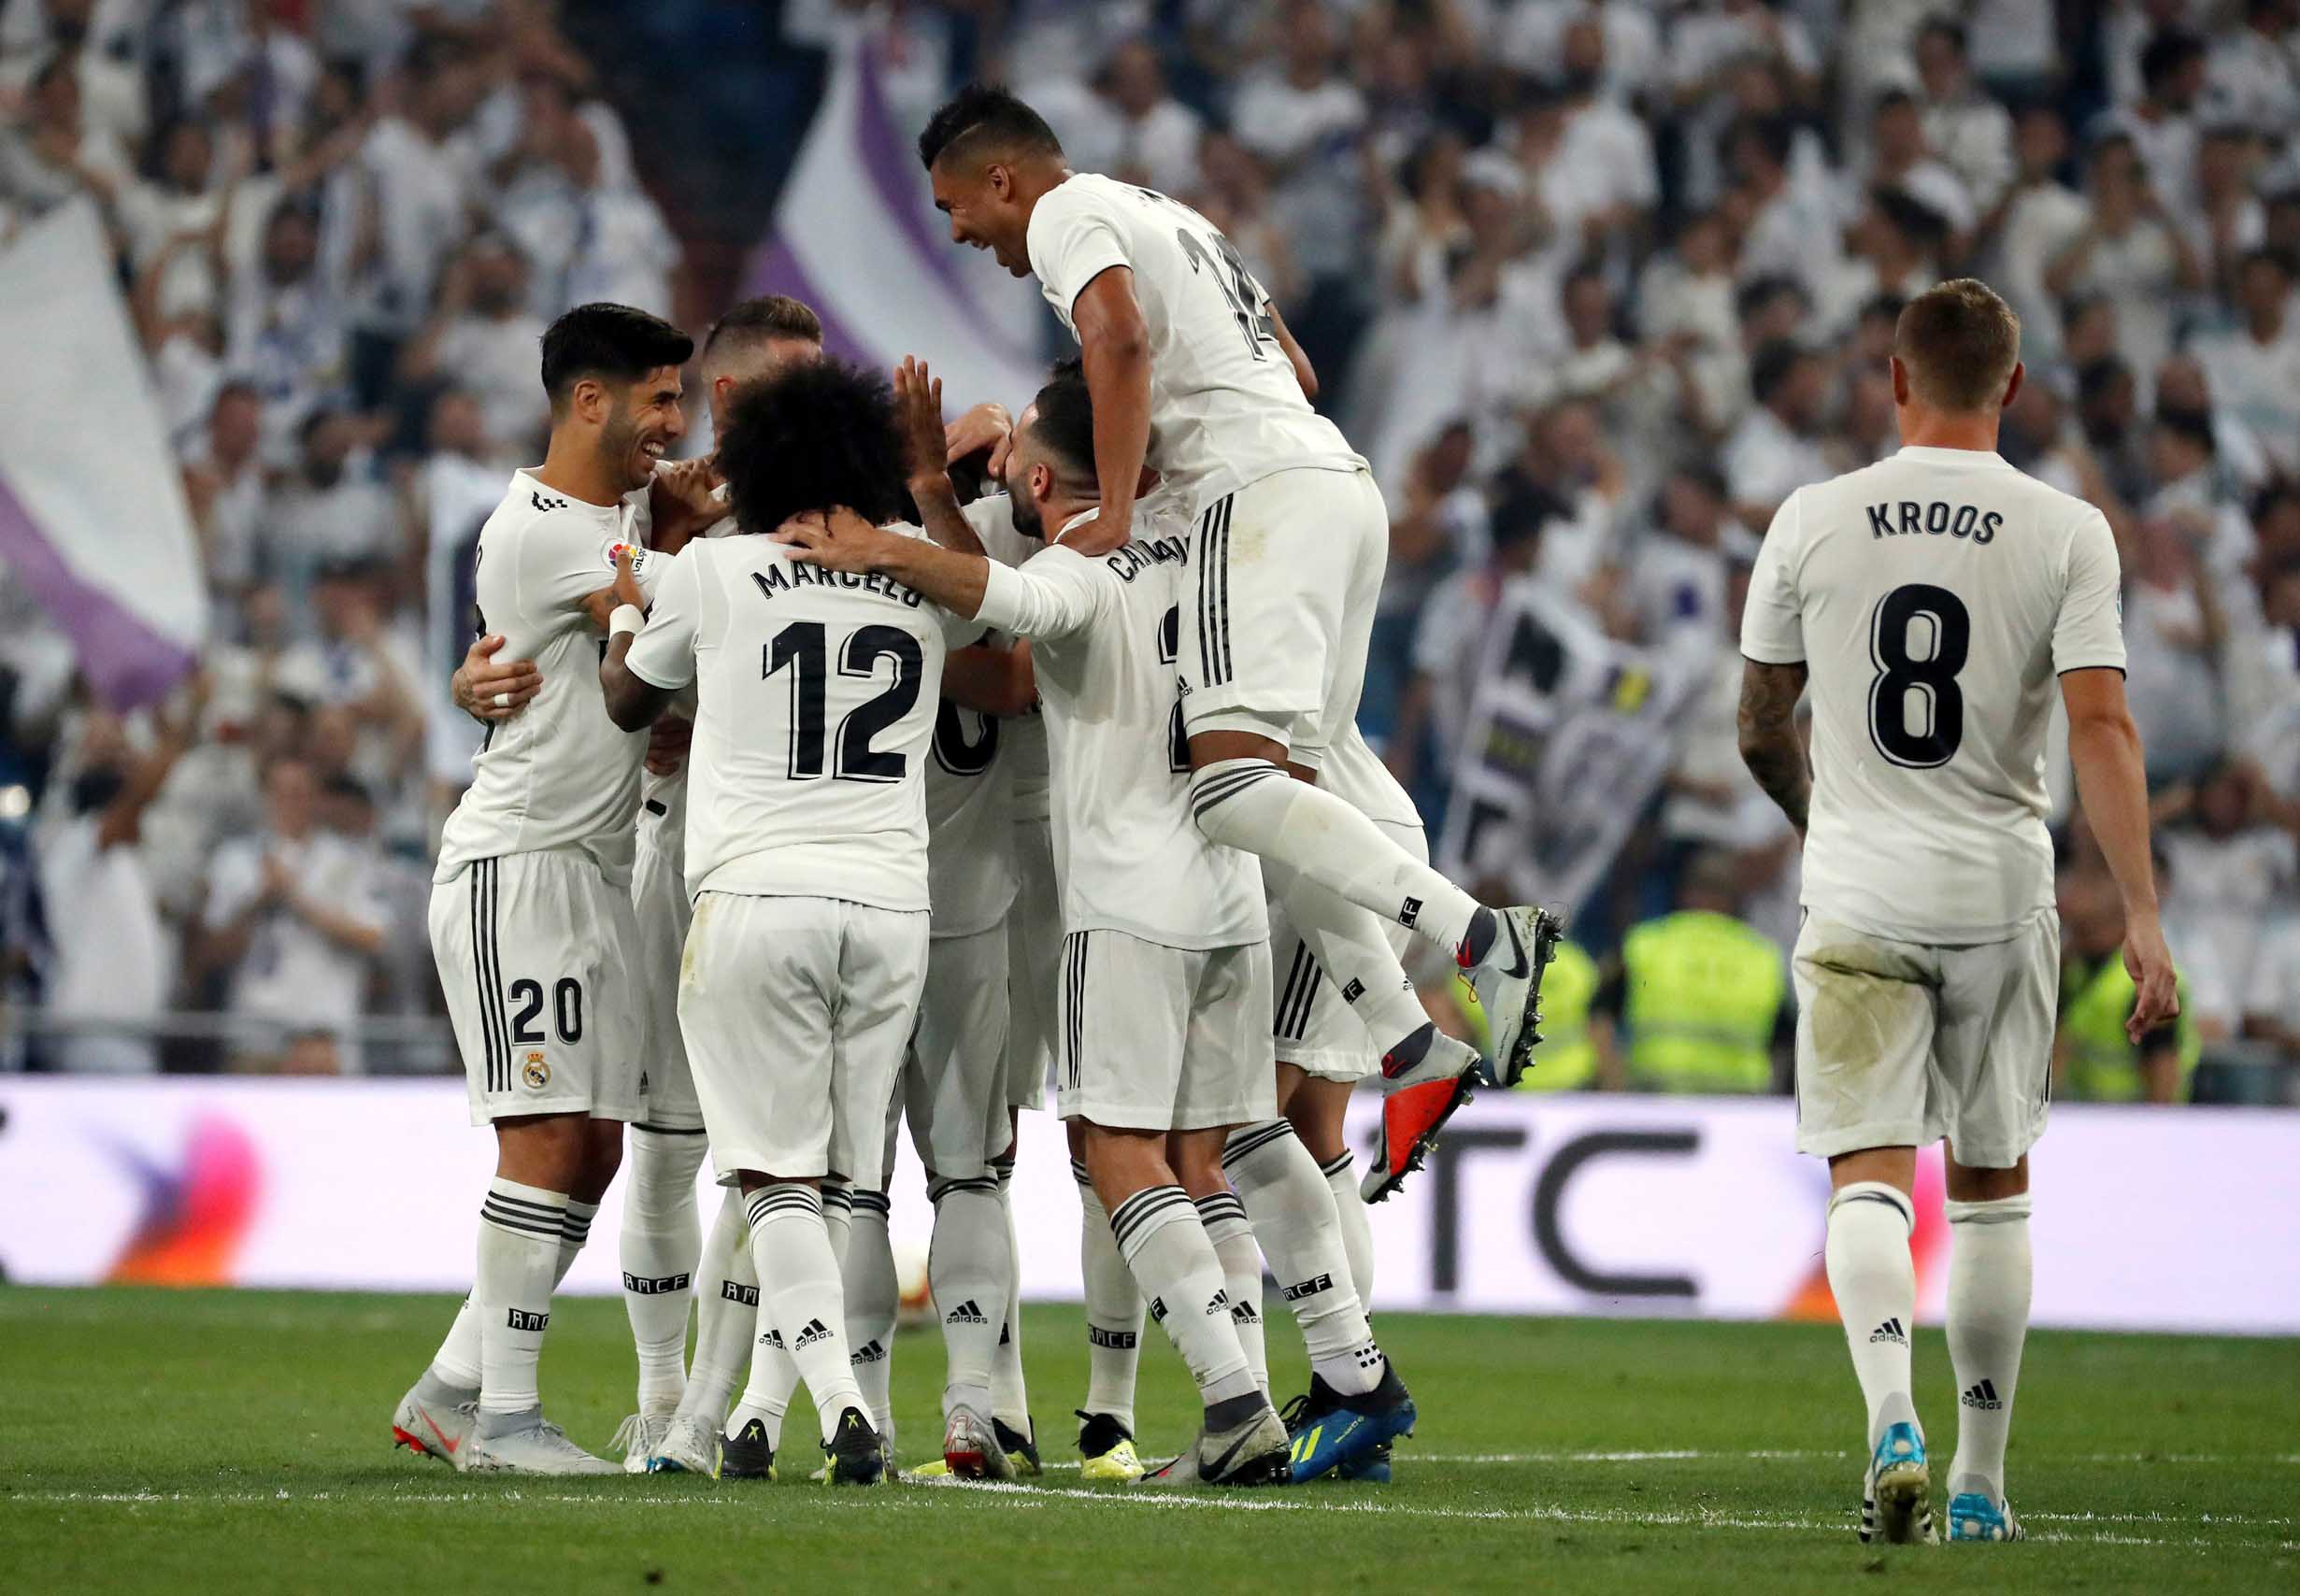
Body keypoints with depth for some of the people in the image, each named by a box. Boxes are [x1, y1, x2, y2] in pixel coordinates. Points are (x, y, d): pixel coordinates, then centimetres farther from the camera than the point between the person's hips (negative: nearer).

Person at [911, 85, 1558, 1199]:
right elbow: (1295, 369, 36)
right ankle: (1411, 1055, -3)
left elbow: (1120, 338, -18)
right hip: (1340, 484, 10)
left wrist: (1114, 515, -17)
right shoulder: (1171, 218, 30)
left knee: (1231, 782, -19)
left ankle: (1480, 934, -30)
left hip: (1263, 496, -10)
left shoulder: (1068, 216, 2)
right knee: (1274, 790, 7)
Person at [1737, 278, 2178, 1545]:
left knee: (1868, 1175, -4)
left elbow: (1759, 733, 8)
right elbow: (2100, 729, -12)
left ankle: (1894, 1427, -29)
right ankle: (1981, 1480, 19)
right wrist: (2141, 917, -12)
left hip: (1859, 896, -1)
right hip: (2000, 894, 1)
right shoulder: (2067, 535, -3)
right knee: (1992, 1181, 14)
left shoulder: (1814, 522, 0)